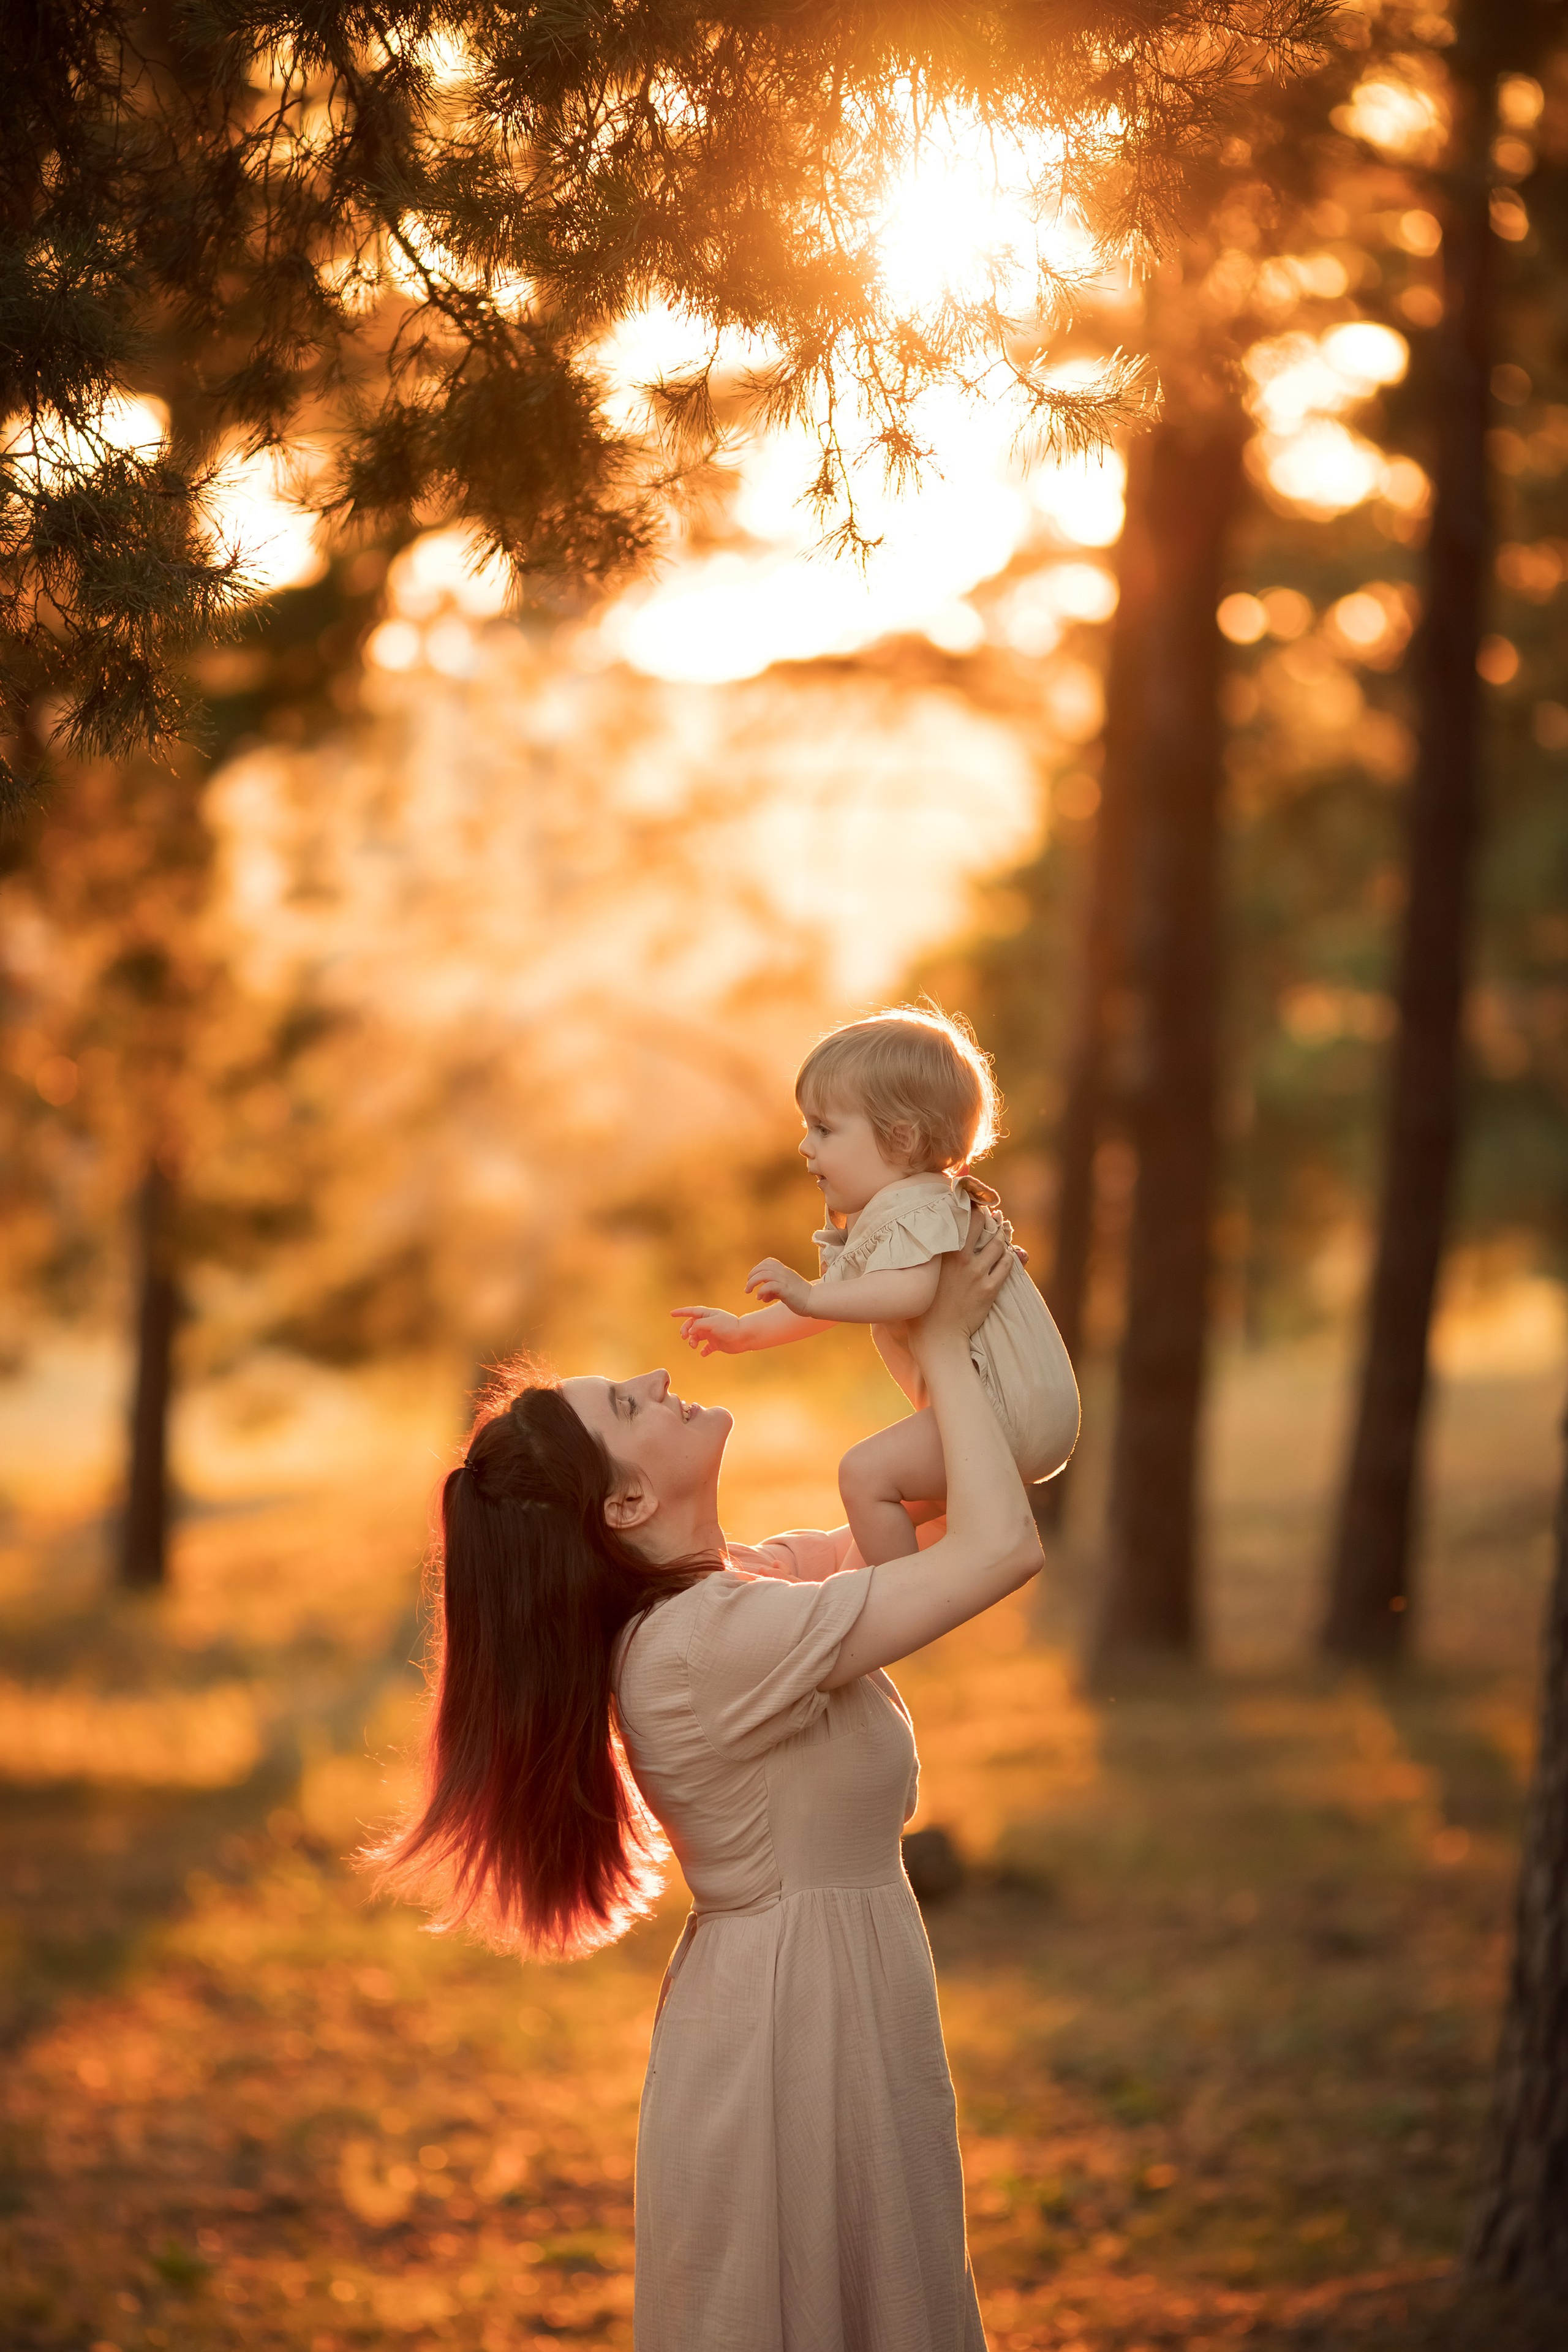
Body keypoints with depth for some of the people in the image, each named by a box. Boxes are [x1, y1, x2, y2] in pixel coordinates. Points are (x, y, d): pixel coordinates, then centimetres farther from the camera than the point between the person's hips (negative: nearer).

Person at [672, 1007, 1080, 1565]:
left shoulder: (919, 1211, -18)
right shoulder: (878, 1214, 18)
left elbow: (911, 1293, -38)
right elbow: (837, 1298, 25)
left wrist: (809, 1295, -39)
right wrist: (745, 1331, 20)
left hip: (1005, 1409, -12)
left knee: (867, 1473, -19)